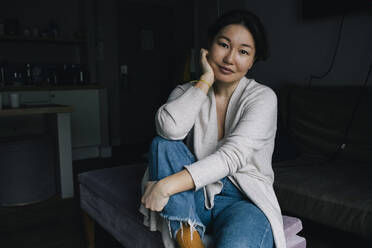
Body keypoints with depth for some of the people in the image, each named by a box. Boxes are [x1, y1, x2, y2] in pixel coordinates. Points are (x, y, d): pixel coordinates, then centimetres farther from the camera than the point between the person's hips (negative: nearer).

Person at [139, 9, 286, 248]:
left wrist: (167, 186, -28)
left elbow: (232, 156, -22)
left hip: (245, 201, -3)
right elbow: (170, 128, -22)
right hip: (197, 198, 4)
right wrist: (206, 80, -14)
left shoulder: (263, 97, -7)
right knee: (163, 143, -23)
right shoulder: (187, 92, 2)